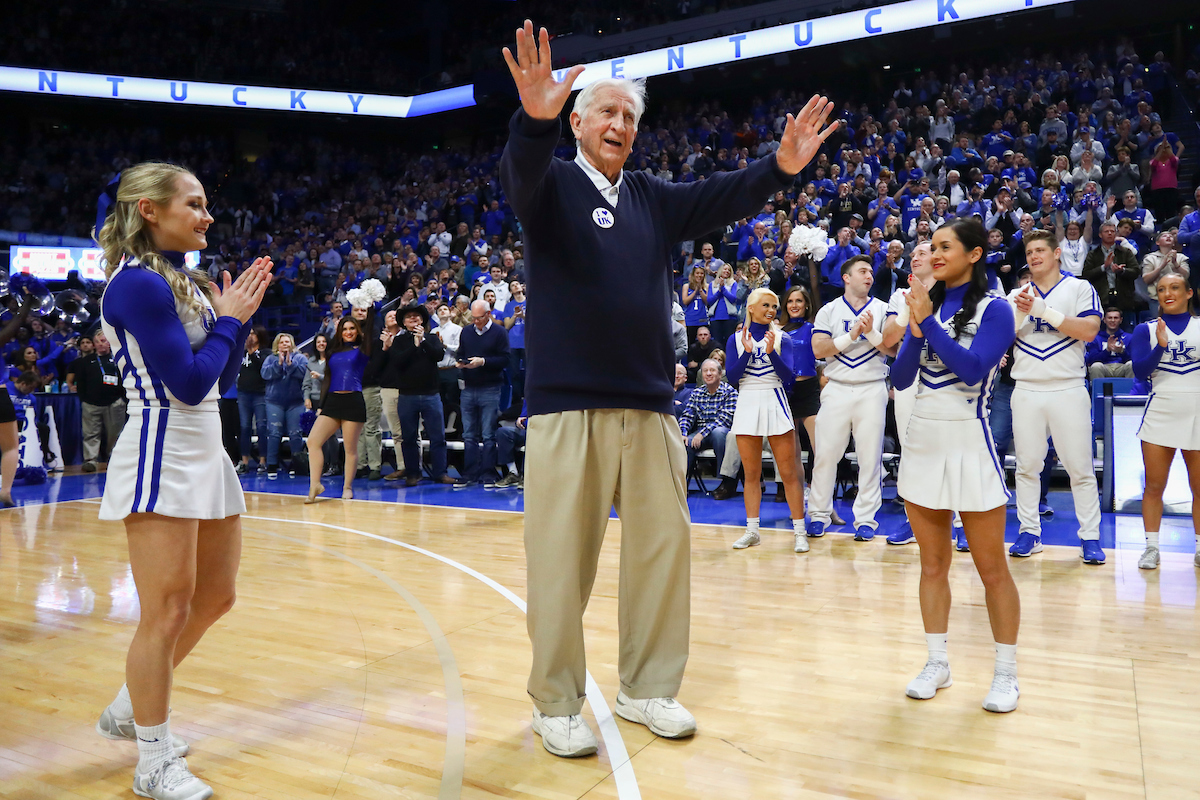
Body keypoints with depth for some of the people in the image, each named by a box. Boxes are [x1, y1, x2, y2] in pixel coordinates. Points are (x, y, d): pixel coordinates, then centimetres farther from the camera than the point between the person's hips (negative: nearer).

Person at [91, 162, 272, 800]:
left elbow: (223, 379, 15)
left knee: (215, 597, 16)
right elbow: (190, 383, -18)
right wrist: (228, 319, -6)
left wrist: (240, 315, 6)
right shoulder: (139, 283, -13)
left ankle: (130, 708, 35)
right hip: (162, 455, -9)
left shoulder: (184, 281, 14)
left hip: (206, 452, 10)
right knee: (167, 612, -1)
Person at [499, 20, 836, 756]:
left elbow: (722, 198, 4)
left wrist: (781, 168, -13)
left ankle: (648, 688, 26)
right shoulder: (551, 186, 2)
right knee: (562, 559, 0)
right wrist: (534, 121, -40)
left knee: (664, 546, 9)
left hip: (650, 405, 5)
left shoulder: (653, 198, 15)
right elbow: (520, 173, -19)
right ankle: (557, 705, 16)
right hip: (568, 404, -5)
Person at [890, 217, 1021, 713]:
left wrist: (928, 322, -18)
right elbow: (900, 379, 2)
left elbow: (973, 370, -20)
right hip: (922, 442, 5)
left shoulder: (993, 310, -5)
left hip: (969, 444, -5)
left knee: (991, 568, 3)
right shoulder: (926, 303, 9)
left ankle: (1006, 673, 17)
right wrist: (915, 330, -13)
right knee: (932, 564, 12)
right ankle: (937, 663, 23)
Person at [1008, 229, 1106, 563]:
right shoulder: (1016, 295, 13)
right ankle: (1029, 532, 13)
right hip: (1026, 391, 3)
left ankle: (1090, 538, 7)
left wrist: (1044, 311, -16)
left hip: (1068, 389, -3)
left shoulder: (1080, 288, 4)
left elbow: (1089, 331, -10)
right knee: (1027, 466, 5)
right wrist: (1019, 312, -12)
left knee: (1080, 468, -1)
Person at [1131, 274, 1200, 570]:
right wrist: (1160, 346, -17)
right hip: (1160, 414, 0)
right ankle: (1151, 547, 9)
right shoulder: (1146, 329, 8)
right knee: (1154, 485, 1)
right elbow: (1140, 372, -3)